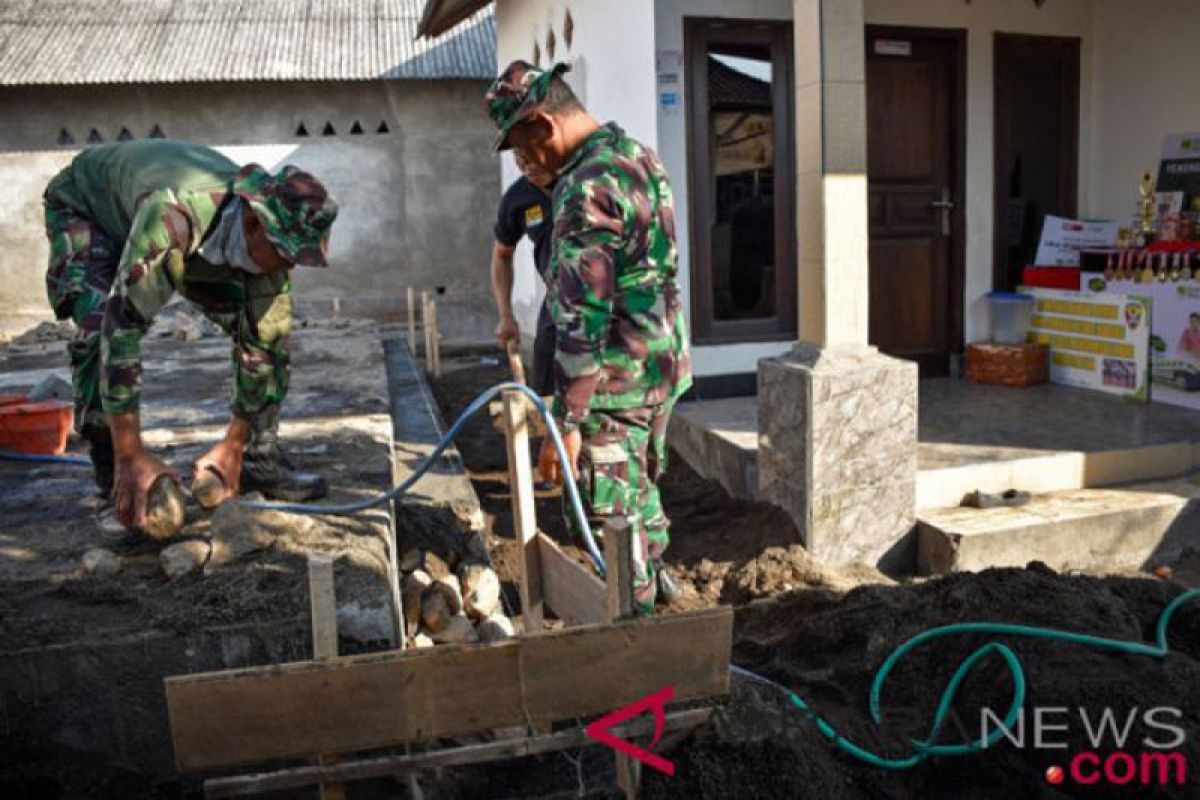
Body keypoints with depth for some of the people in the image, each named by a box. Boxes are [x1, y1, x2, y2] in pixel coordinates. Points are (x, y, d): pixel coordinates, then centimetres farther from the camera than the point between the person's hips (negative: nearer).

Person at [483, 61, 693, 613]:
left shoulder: (586, 189, -22)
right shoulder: (639, 155, 9)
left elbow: (582, 316, -25)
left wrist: (566, 421, -22)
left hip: (617, 381, -10)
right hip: (664, 364, 10)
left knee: (610, 514, 4)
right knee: (643, 482, 27)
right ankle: (655, 573, 46)